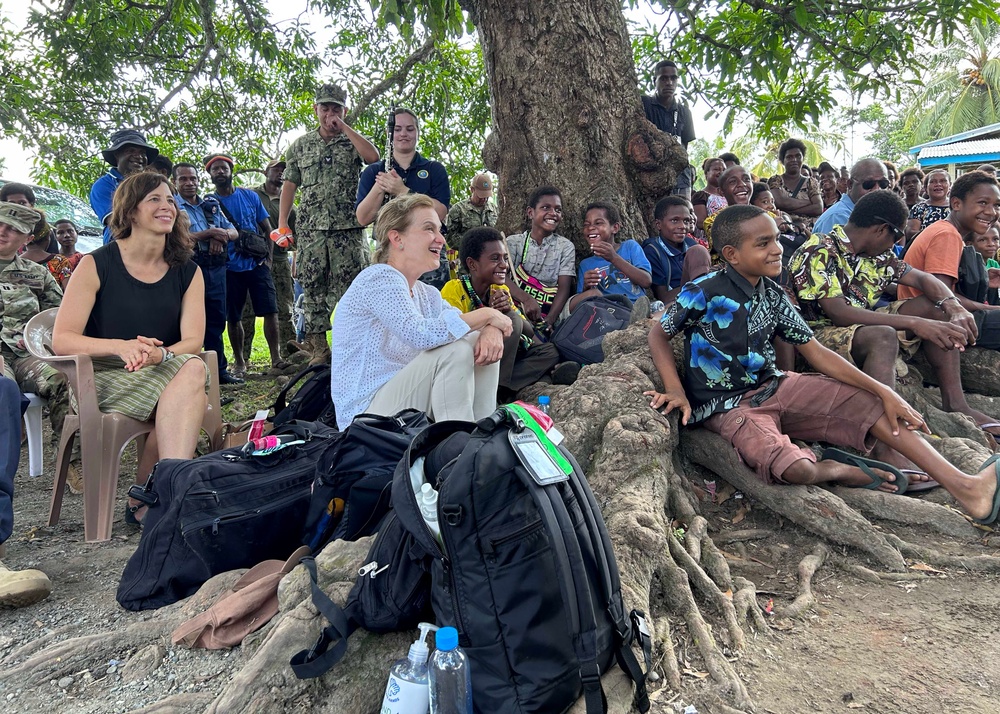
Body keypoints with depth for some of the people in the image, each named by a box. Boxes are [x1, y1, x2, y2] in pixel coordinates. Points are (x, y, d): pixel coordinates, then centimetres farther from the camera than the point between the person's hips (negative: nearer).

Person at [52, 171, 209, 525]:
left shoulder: (188, 272, 8)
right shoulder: (96, 265, -2)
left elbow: (193, 342, -3)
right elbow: (61, 340, -9)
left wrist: (158, 354, -26)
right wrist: (120, 347, -27)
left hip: (163, 373, 4)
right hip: (104, 377, -4)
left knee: (193, 368, -33)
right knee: (191, 372, -32)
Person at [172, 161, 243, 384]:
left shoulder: (212, 204, 18)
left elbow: (233, 232, 13)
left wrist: (220, 236, -9)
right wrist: (210, 233, -12)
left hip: (216, 268, 6)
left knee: (216, 320, 12)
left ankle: (220, 370, 20)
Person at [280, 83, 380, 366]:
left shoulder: (353, 141, 9)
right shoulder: (300, 145, 15)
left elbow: (373, 157, -14)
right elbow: (289, 185, 13)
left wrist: (344, 128, -9)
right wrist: (282, 223, 3)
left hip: (348, 228, -2)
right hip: (310, 228, 2)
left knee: (348, 289, -4)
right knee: (312, 288, 1)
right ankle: (318, 350, 7)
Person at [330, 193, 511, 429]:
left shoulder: (426, 294, 12)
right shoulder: (380, 278, -14)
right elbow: (421, 335, -29)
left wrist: (491, 330, -15)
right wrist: (486, 314, -17)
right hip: (367, 413, -9)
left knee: (484, 344, 1)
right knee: (454, 350, -24)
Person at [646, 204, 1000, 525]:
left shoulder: (772, 294, 2)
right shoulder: (703, 293, -17)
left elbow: (816, 352, 3)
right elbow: (659, 334, -6)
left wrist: (883, 391, -3)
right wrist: (676, 391, -20)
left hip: (773, 386, 7)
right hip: (729, 406, -7)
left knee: (868, 402, -4)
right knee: (795, 468, -34)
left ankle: (964, 487, -3)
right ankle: (833, 470, 1)